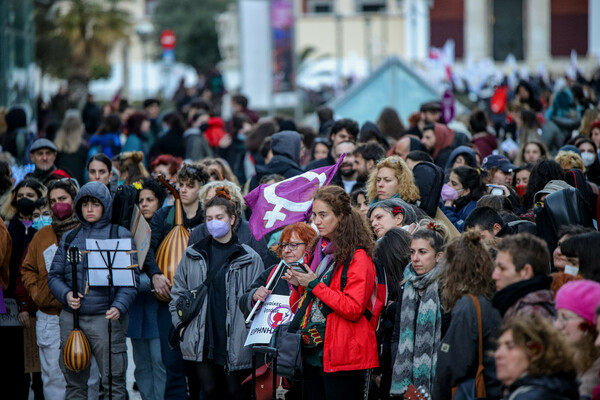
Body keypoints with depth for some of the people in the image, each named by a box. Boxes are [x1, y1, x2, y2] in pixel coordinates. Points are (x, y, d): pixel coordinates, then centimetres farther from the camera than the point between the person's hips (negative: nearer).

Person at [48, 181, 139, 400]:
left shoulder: (121, 235, 4)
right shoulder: (69, 238, 16)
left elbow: (131, 277, -2)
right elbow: (54, 275, 15)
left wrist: (119, 306, -18)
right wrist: (66, 295, -6)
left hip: (106, 318, -4)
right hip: (71, 318, 4)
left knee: (113, 381, -7)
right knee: (74, 382, 8)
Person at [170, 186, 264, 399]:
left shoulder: (249, 258, 2)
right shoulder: (193, 255, 11)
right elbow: (178, 292, 17)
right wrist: (181, 325, 8)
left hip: (236, 342, -2)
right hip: (201, 341, 2)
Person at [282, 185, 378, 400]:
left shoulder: (357, 257, -8)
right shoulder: (317, 252, 16)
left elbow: (353, 309, -17)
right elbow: (297, 308, 22)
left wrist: (314, 284, -15)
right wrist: (298, 285, 0)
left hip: (341, 357, -7)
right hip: (311, 353, 7)